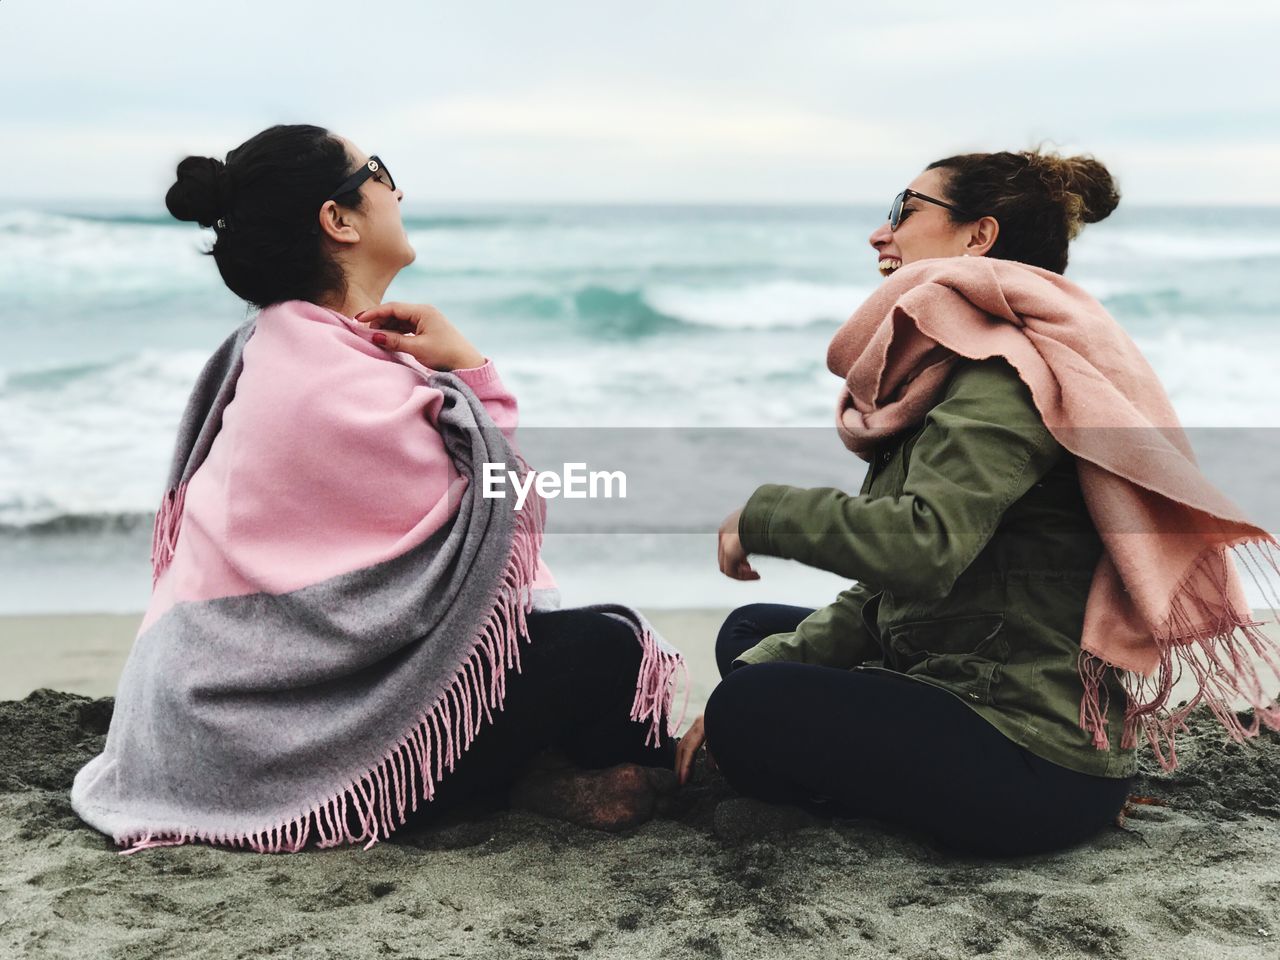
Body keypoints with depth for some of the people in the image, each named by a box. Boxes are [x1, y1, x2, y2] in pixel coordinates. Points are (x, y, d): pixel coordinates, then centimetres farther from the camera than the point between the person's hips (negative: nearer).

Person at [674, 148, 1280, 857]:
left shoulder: (1003, 371, -17)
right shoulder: (941, 375, 13)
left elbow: (923, 546, -33)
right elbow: (884, 594, 10)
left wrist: (762, 514, -17)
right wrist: (752, 672, 0)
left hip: (1037, 762, -10)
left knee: (754, 711, -16)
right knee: (749, 634, 13)